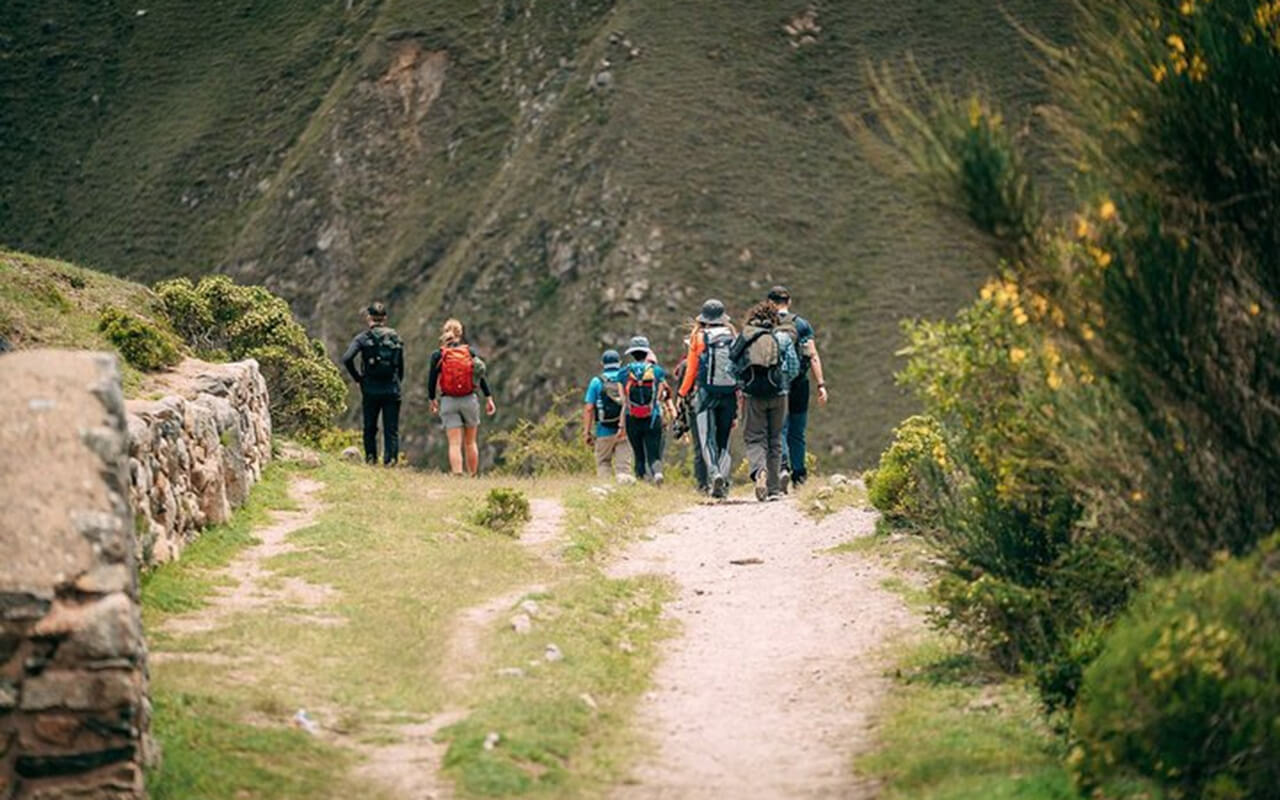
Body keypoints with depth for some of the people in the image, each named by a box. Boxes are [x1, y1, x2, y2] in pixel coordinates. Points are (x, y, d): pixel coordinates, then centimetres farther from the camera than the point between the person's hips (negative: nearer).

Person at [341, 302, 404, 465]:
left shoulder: (364, 337, -3)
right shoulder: (395, 337, 5)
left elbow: (347, 358, -15)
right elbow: (401, 366, 7)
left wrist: (357, 377, -3)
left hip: (370, 390, -1)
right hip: (392, 390, 1)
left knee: (370, 428, 12)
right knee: (392, 429, 2)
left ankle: (370, 458, 8)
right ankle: (391, 459, -9)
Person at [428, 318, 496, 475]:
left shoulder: (438, 356, -2)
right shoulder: (470, 352, 1)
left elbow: (432, 380, 0)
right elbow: (482, 377, 0)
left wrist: (432, 400, 15)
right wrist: (489, 399, 5)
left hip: (448, 402, -1)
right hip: (470, 400, 1)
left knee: (454, 443, -3)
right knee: (470, 442, 14)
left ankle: (457, 474, -16)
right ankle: (473, 477, 19)